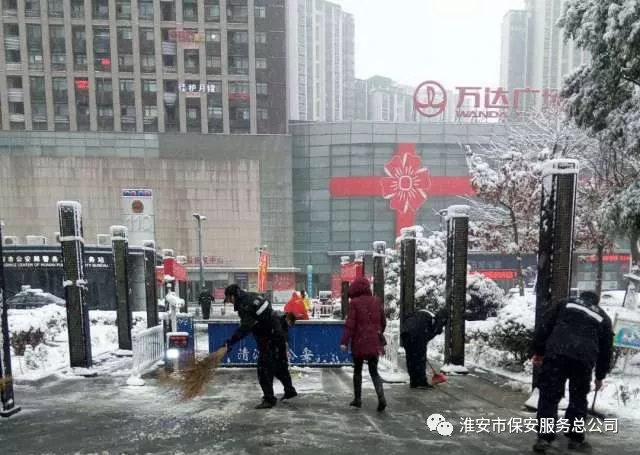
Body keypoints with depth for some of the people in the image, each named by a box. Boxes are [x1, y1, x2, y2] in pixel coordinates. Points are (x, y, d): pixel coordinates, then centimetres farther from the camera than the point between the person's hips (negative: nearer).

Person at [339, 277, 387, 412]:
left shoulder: (354, 303, -8)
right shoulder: (377, 302, 5)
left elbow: (350, 324, -13)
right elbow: (383, 322, 12)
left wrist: (344, 341, -12)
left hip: (359, 342, -3)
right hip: (374, 342, 3)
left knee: (357, 370, 14)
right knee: (374, 371, 9)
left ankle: (357, 399, 22)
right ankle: (381, 397, -10)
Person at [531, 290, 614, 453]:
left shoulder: (566, 303, 22)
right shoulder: (603, 317, 26)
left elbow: (545, 326, 12)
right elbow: (606, 349, 27)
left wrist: (538, 351, 15)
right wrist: (600, 375, 36)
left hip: (556, 353, -1)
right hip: (584, 359, 2)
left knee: (549, 396, 4)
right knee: (578, 399, 18)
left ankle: (544, 437, 3)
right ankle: (576, 438, 24)